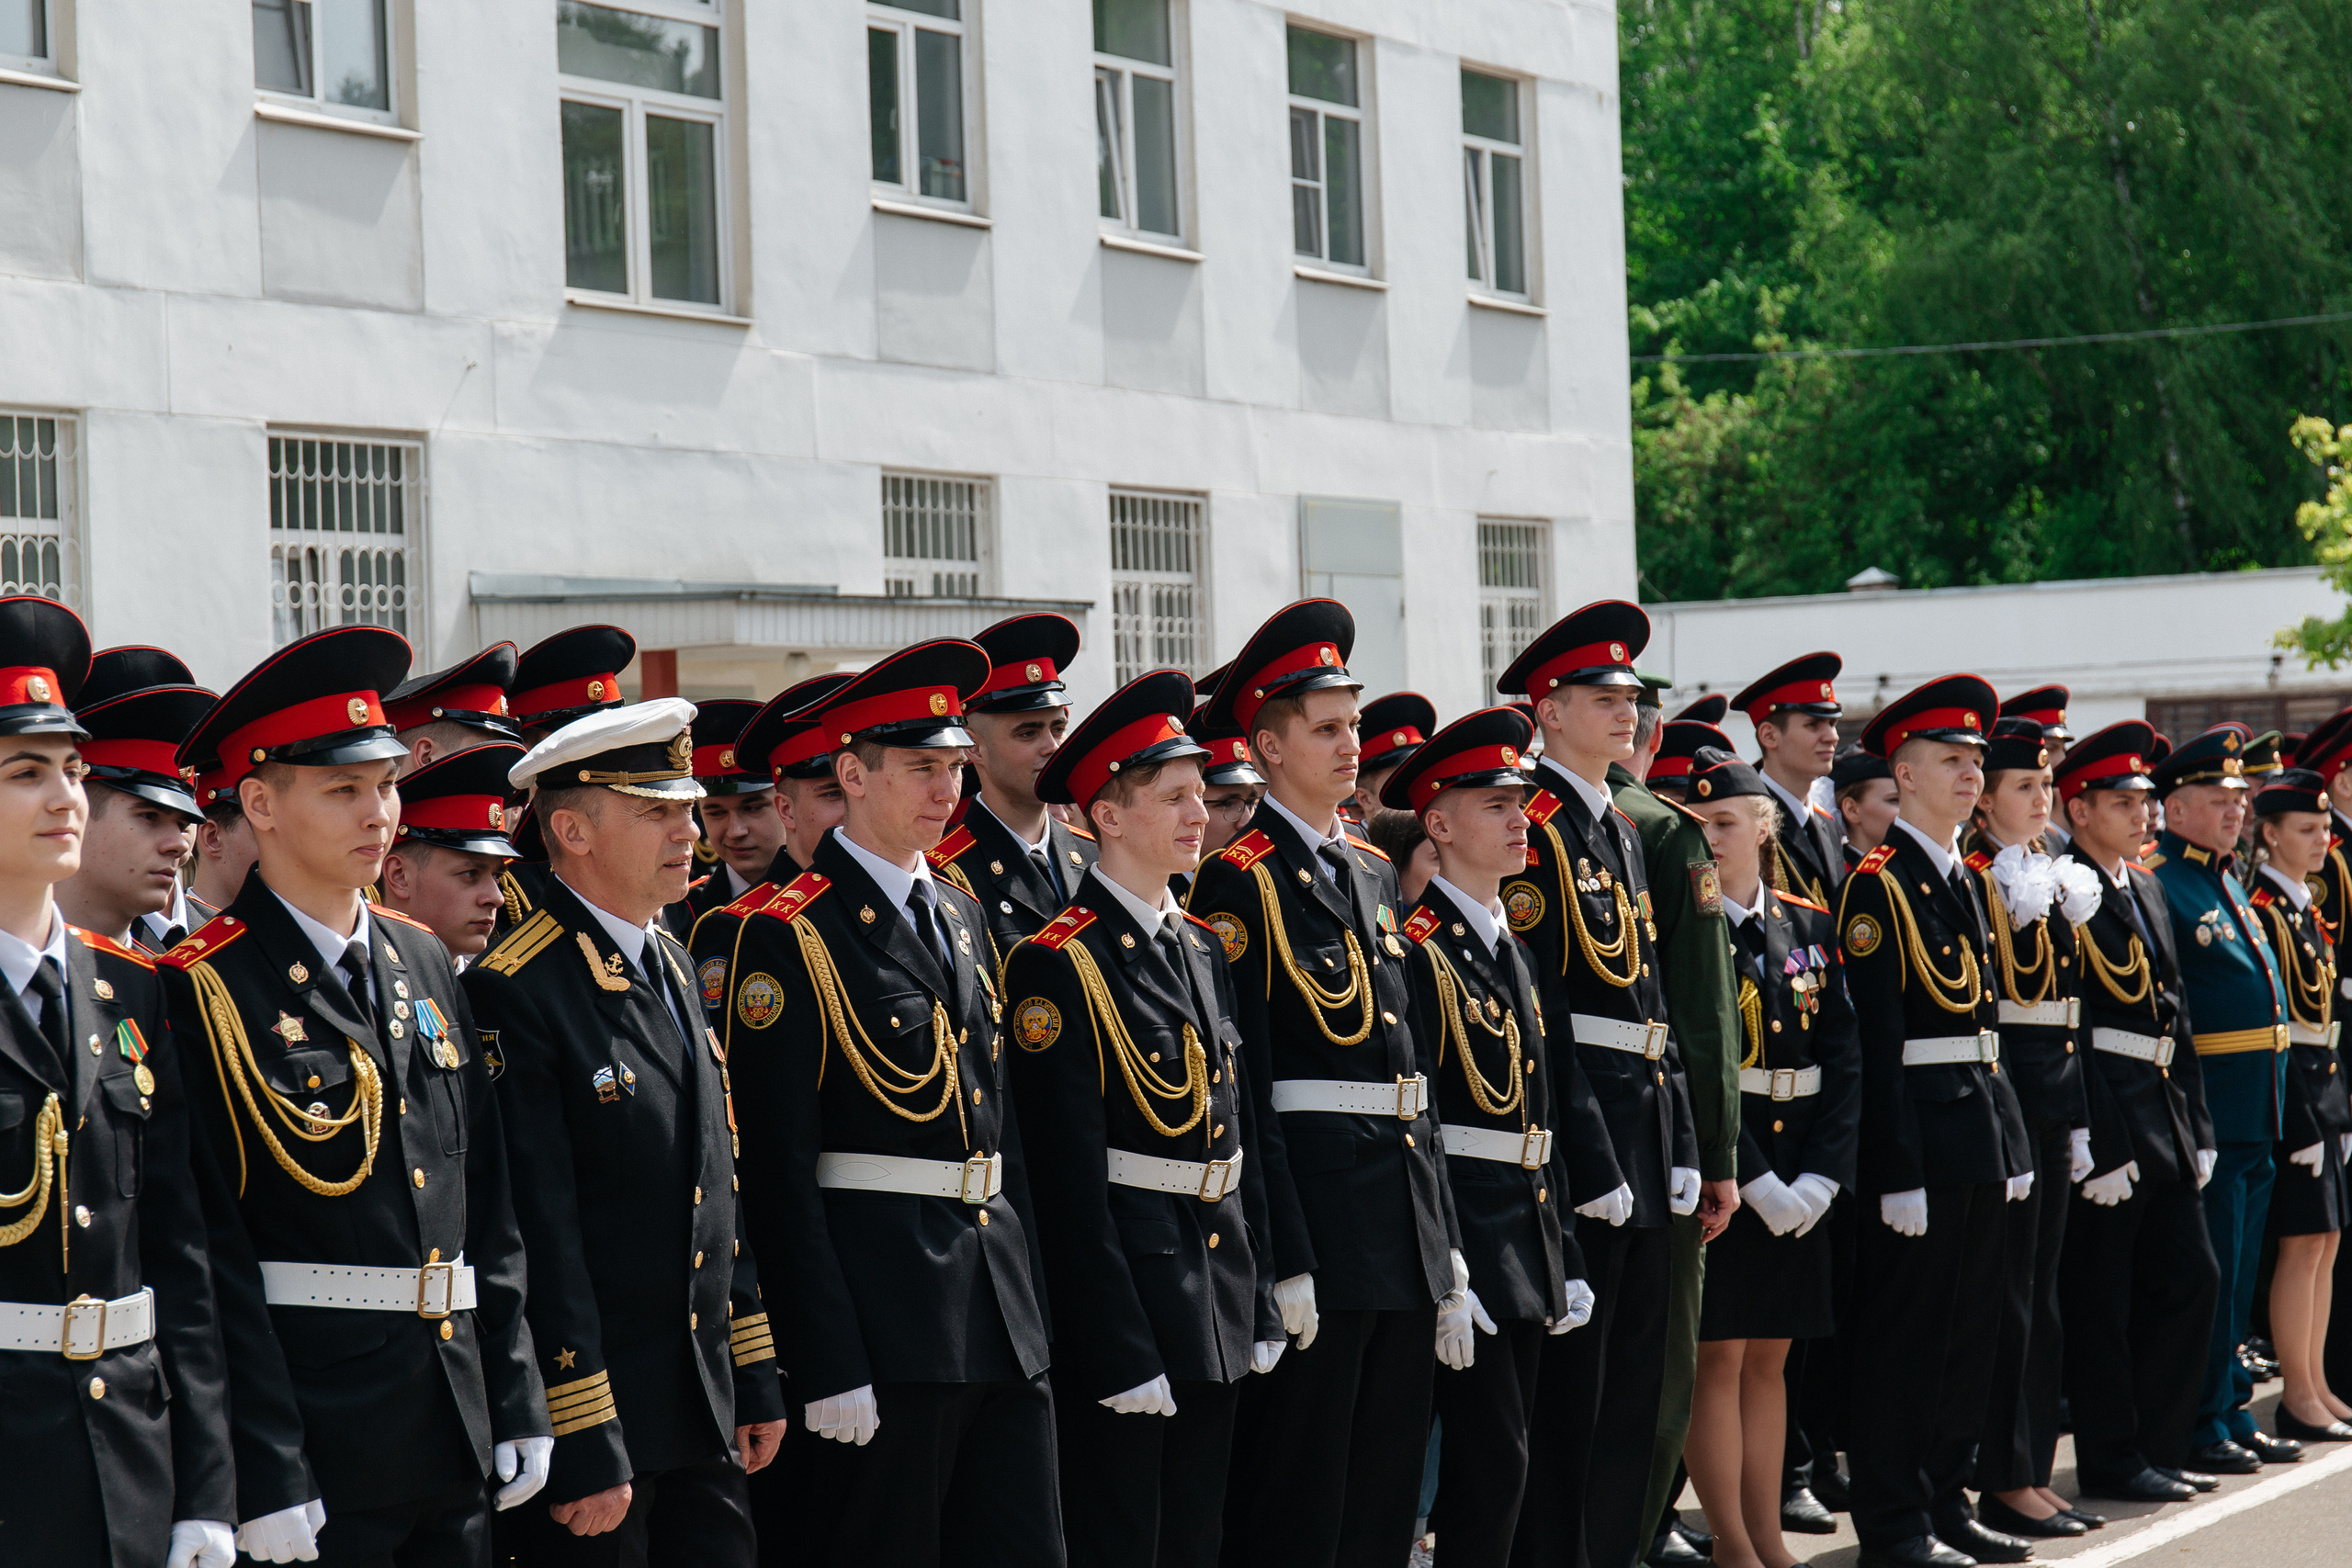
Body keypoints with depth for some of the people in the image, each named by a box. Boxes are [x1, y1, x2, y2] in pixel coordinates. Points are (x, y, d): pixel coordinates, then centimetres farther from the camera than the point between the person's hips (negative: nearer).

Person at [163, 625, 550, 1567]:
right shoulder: (203, 992, -9)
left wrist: (519, 1405, 10)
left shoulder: (423, 962, 13)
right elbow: (211, 1250, -14)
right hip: (313, 1452, -6)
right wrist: (266, 1480, -17)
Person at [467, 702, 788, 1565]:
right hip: (596, 1428, -8)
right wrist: (582, 1452, -19)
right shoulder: (516, 994, -15)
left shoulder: (670, 962, 13)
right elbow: (539, 1230, -18)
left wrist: (754, 1380, 16)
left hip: (703, 1417, 8)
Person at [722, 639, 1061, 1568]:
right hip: (883, 1318, -7)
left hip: (1000, 1312, 7)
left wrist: (1029, 1303, 14)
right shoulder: (792, 936, -9)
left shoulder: (960, 914, 15)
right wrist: (827, 1366, -17)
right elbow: (777, 1166, -13)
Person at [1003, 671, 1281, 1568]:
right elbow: (1069, 1178, -15)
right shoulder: (1057, 964, -12)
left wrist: (1259, 1306, 13)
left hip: (1217, 1300, 8)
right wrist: (1120, 1349, -18)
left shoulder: (1202, 948, 13)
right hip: (1122, 1297, -8)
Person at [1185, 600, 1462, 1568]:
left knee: (1390, 1490, 11)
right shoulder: (1240, 881, -9)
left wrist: (1446, 1245, 14)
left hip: (1407, 1210, 8)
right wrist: (1284, 1261, -18)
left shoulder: (1374, 872, 16)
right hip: (1313, 1204, -8)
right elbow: (1242, 1085, -14)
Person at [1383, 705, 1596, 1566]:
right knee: (1490, 1459, -11)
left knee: (1499, 1458, 10)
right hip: (1460, 1231, -9)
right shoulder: (1414, 947, -11)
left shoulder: (1511, 949, 16)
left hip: (1527, 1237, 9)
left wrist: (1564, 1259, 16)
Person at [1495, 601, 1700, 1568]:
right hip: (1577, 1120, -9)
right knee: (1568, 1372, -4)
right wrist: (1589, 1157, -18)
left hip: (1644, 1124, 9)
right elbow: (1538, 1013, -16)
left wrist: (1680, 1144, 12)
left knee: (1637, 1370, 12)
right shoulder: (1534, 827, -10)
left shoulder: (1620, 831, 18)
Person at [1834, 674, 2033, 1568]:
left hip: (1982, 1142, 8)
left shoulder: (1965, 881, 15)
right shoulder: (1879, 885, -11)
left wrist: (2012, 1143, 14)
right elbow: (1874, 1041, -15)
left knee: (1968, 1331, 12)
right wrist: (1899, 1171, -19)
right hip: (1917, 1138, -8)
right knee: (1902, 1334, -2)